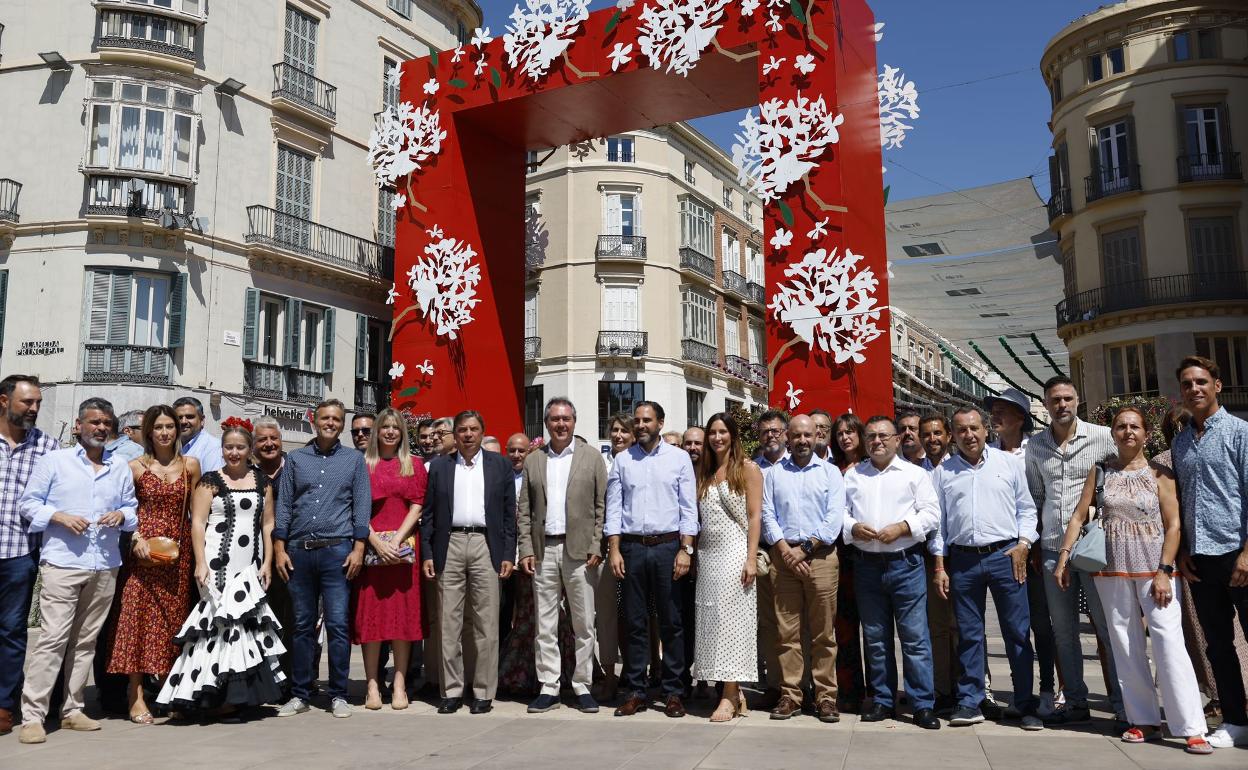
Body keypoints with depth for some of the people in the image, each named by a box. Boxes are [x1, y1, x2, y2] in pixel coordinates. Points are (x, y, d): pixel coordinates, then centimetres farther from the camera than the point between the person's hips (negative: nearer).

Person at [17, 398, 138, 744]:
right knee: (52, 638, -9)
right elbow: (28, 502, 3)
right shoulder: (54, 461, 5)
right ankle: (32, 716, -3)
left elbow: (132, 507, 19)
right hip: (62, 563, -4)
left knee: (86, 639, 9)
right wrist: (60, 516, -12)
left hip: (105, 566, 4)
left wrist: (121, 515, -3)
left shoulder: (120, 467, 15)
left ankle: (72, 709, 17)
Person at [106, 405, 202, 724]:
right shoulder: (136, 467, 3)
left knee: (173, 616, 6)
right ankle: (136, 696, -1)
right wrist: (136, 538, -12)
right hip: (144, 548, -2)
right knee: (139, 614, -6)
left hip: (179, 550, 2)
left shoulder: (190, 465, 7)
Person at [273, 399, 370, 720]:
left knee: (338, 624, -2)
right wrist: (279, 549, 3)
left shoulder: (354, 459, 7)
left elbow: (362, 506, 3)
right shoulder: (295, 459, 12)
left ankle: (338, 695, 7)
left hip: (337, 550, -2)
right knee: (302, 625, 8)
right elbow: (283, 505, 10)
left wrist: (358, 548, -6)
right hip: (299, 551, 2)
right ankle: (300, 694, 17)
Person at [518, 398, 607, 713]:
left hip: (579, 550, -2)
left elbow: (602, 506, 1)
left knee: (584, 624, 3)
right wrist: (526, 550, 0)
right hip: (543, 551, 2)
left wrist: (596, 548, -7)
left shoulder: (591, 457, 4)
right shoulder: (533, 460, 11)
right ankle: (549, 689, 15)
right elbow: (525, 510, 9)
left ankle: (583, 687, 14)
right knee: (544, 625, 6)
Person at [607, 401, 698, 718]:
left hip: (668, 546, -1)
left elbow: (689, 508, 0)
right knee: (634, 622, 6)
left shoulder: (679, 458, 3)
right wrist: (615, 550, -2)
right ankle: (636, 692, 15)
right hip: (632, 547, 2)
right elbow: (613, 508, 6)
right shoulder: (622, 460, 8)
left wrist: (685, 549, -8)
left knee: (671, 622, 3)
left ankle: (673, 692, 13)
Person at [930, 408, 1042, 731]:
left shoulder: (1010, 463, 6)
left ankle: (1026, 704, 12)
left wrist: (1023, 544, -5)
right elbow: (938, 521, 9)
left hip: (1005, 556, -1)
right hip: (962, 559, 1)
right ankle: (970, 703, 15)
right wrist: (940, 567, 5)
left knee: (1018, 632, 2)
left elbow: (1026, 508, 8)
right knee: (969, 634, 7)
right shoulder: (942, 472, 8)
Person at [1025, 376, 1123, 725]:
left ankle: (1124, 704, 10)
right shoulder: (1035, 445, 9)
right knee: (1063, 631, 10)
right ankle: (1075, 702, 21)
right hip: (1052, 548, 4)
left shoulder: (1102, 437, -2)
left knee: (1109, 625, -1)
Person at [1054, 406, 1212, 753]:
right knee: (1126, 647, 5)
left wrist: (1164, 572, -11)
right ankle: (1144, 721, 14)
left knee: (1169, 643, -9)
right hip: (1112, 570, 3)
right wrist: (1064, 556, -1)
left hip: (1153, 569, -2)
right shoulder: (1100, 472, 8)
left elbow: (1174, 525, -3)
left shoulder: (1159, 474, 1)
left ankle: (1192, 728, -4)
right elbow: (1079, 516, 6)